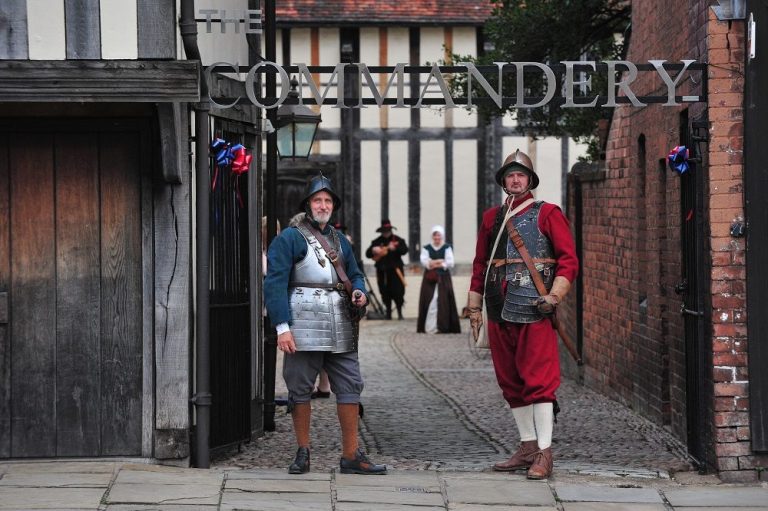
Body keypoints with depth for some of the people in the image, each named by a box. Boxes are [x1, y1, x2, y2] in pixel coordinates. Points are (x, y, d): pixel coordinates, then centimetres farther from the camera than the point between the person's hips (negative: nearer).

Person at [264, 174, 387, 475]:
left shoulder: (339, 241, 20)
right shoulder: (290, 238, 0)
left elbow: (354, 274, 27)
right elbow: (275, 284, -7)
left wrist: (359, 292, 1)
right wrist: (282, 327, -15)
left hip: (341, 328, 6)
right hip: (304, 325, -5)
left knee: (350, 386, 1)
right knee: (300, 389, 1)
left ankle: (351, 455, 5)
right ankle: (302, 454, 12)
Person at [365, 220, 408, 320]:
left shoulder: (398, 240, 4)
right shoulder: (376, 242, 11)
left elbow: (404, 250, -10)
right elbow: (368, 254, 8)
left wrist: (395, 248, -25)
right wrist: (373, 250, -13)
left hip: (395, 269, -3)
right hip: (382, 270, 3)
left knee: (397, 291, -8)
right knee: (385, 293, 5)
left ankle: (400, 313, 0)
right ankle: (388, 313, 14)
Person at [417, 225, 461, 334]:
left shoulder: (447, 248, 6)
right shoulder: (426, 248, 8)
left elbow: (450, 262, -5)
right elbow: (424, 261, -6)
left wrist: (434, 263, -13)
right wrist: (439, 261, -16)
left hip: (443, 278, 0)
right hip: (429, 278, 0)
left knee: (443, 302, -5)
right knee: (429, 301, -5)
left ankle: (443, 327, -3)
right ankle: (429, 327, -4)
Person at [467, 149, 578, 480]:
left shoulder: (547, 214, 2)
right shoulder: (491, 218, 16)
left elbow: (569, 260, -3)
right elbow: (480, 264, 20)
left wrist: (555, 296, -16)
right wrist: (474, 307, 15)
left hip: (534, 310, -6)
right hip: (499, 312, 6)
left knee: (538, 381, -8)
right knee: (511, 382, 9)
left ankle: (544, 454, -6)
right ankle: (527, 447, 19)